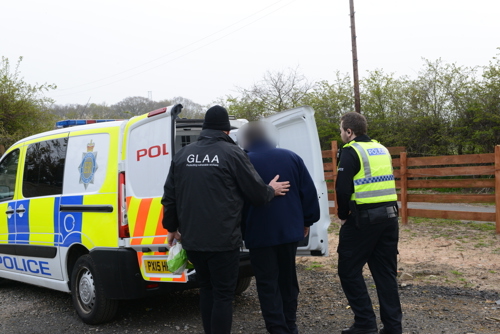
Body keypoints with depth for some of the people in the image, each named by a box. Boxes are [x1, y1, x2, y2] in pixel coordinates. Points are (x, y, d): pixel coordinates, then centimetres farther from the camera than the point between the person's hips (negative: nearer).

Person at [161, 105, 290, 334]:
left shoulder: (183, 155, 9)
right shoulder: (232, 153, -6)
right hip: (222, 240, -5)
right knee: (223, 294, 3)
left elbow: (169, 197, 13)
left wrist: (172, 227, 26)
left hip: (192, 239, 5)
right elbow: (257, 193, -4)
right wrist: (272, 190, 18)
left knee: (206, 289, 20)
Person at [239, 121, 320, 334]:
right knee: (287, 278, 19)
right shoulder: (292, 158, 5)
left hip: (260, 233, -5)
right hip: (290, 230, 5)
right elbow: (308, 192, 5)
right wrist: (308, 220, 13)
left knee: (267, 284, 3)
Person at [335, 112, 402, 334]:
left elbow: (343, 188, -16)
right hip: (389, 216, 8)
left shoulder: (351, 151, -8)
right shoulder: (381, 149, 16)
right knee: (386, 272, 12)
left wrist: (343, 215, -2)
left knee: (349, 270, 4)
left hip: (364, 218, -8)